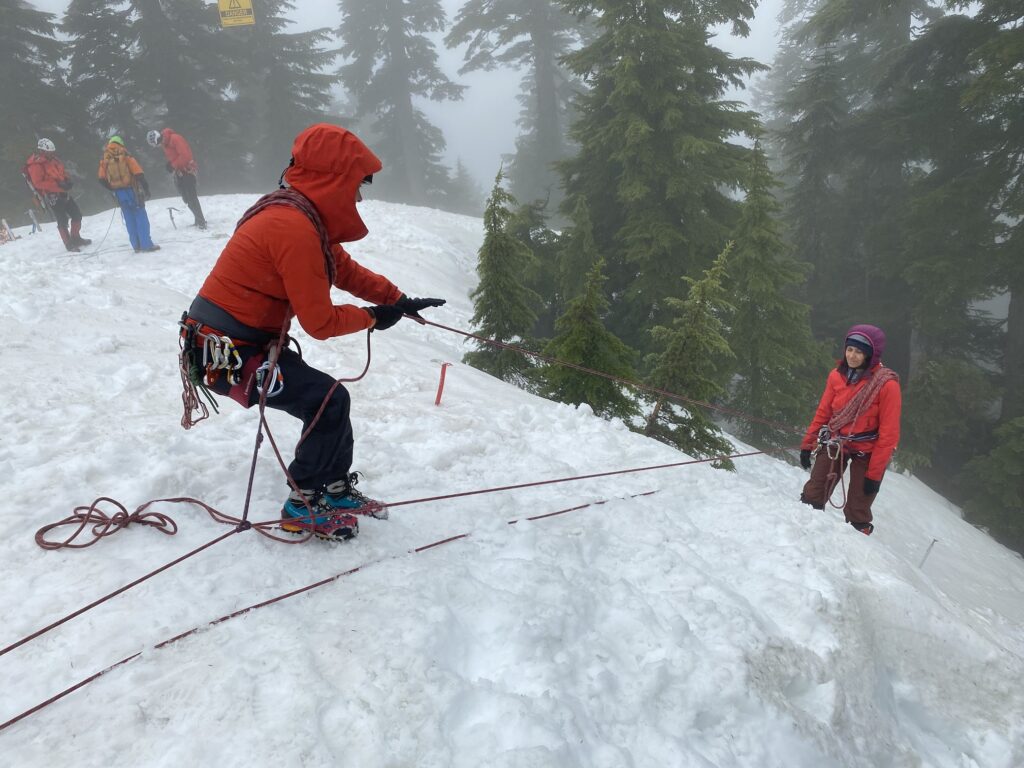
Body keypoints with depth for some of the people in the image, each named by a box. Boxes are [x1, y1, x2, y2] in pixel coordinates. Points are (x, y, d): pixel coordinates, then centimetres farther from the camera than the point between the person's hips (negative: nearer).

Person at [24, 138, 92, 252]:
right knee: (62, 221, -7)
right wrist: (57, 185, -26)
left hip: (62, 193, 8)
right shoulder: (35, 165, -12)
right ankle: (69, 244, 3)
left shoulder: (52, 160, 13)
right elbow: (38, 183, -19)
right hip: (52, 197, -8)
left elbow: (62, 173, 23)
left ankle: (75, 238, 27)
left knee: (77, 214, 12)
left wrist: (67, 181, 0)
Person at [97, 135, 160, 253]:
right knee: (140, 216, -2)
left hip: (119, 193, 4)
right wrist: (146, 187, -8)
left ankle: (137, 245, 10)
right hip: (131, 190, -4)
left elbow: (102, 178, 2)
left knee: (129, 219, 10)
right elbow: (138, 173, -13)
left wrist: (112, 188, 15)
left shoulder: (104, 159, 6)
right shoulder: (125, 156, -5)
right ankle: (146, 244, -8)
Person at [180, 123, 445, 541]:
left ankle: (337, 489, 23)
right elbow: (320, 323, -21)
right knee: (329, 400, -13)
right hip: (226, 353, -10)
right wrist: (373, 317, -5)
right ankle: (303, 507, 2)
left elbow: (345, 269, 16)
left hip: (244, 341, 10)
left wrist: (399, 301, 7)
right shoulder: (296, 228, -25)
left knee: (326, 399, 12)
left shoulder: (304, 215, 6)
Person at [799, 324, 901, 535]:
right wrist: (807, 444, 7)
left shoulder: (887, 385, -19)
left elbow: (889, 433, -16)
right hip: (835, 444, 4)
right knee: (811, 497, 3)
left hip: (867, 453, -4)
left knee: (857, 514, 1)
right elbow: (823, 413, 6)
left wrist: (875, 473, -15)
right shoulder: (837, 376, -5)